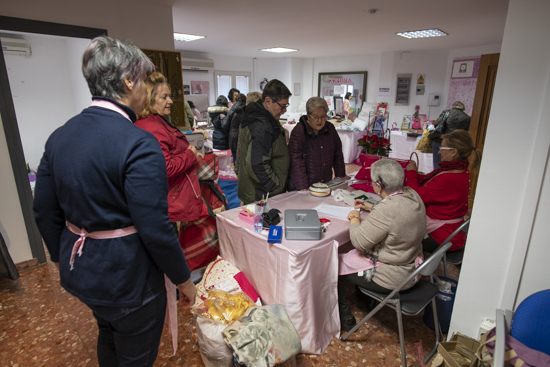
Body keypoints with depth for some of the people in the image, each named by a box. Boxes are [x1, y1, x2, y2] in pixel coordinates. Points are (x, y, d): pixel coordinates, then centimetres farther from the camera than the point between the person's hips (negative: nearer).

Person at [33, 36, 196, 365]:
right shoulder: (138, 144, -26)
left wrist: (66, 259, 20)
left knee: (109, 337, 34)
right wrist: (184, 279, -11)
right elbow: (155, 229, -26)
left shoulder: (60, 136, -2)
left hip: (79, 273, 8)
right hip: (128, 276, -7)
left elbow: (45, 212, 6)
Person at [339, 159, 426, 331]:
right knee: (353, 254, 27)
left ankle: (345, 320, 22)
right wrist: (371, 207, 16)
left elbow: (359, 241, -25)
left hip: (391, 278, -9)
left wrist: (354, 217, -9)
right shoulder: (412, 194, -5)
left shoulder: (386, 209, -34)